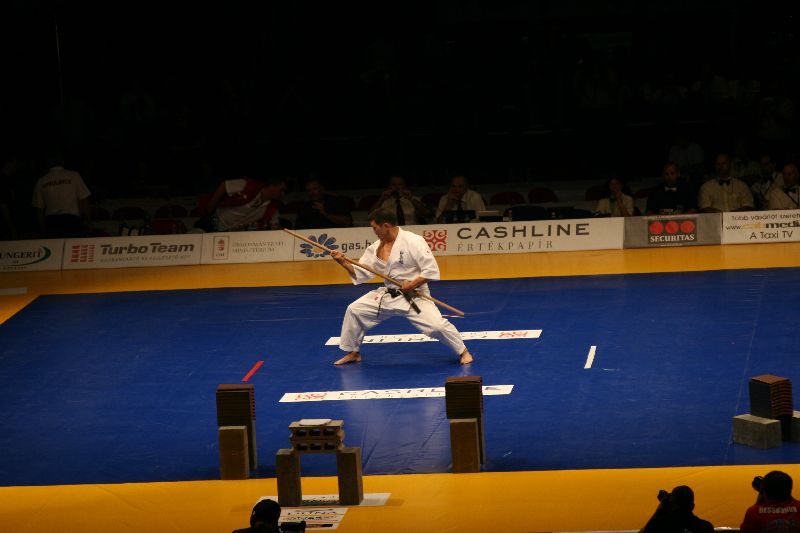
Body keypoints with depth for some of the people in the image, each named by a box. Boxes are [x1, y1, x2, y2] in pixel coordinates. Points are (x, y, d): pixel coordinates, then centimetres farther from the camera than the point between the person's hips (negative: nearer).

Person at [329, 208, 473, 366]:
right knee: (354, 310, 0)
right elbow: (361, 273, 5)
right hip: (388, 295, 6)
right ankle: (353, 352, 18)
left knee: (436, 325, -22)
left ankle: (463, 351, 3)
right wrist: (344, 262, -8)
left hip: (414, 296, -6)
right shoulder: (376, 247, 1)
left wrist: (412, 285, -23)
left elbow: (431, 271, -20)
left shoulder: (413, 241, -19)